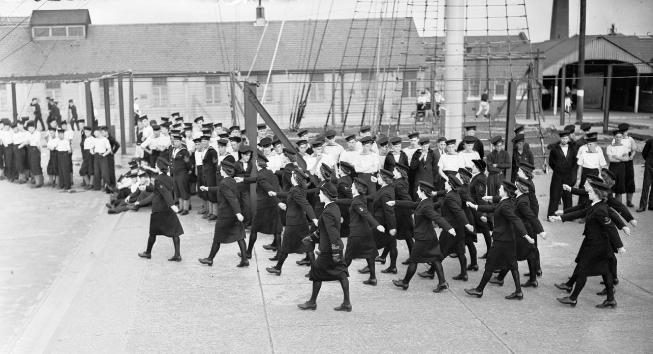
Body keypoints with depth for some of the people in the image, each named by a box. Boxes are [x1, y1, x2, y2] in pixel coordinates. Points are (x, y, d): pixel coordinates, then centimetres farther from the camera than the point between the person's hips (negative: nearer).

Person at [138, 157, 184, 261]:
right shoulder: (169, 179, 6)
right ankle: (177, 254, -3)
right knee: (174, 231, 2)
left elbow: (165, 192, -26)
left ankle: (148, 253, 26)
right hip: (168, 209, 6)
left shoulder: (158, 179, -14)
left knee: (153, 232, 10)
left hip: (158, 209, -6)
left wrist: (172, 205, -36)